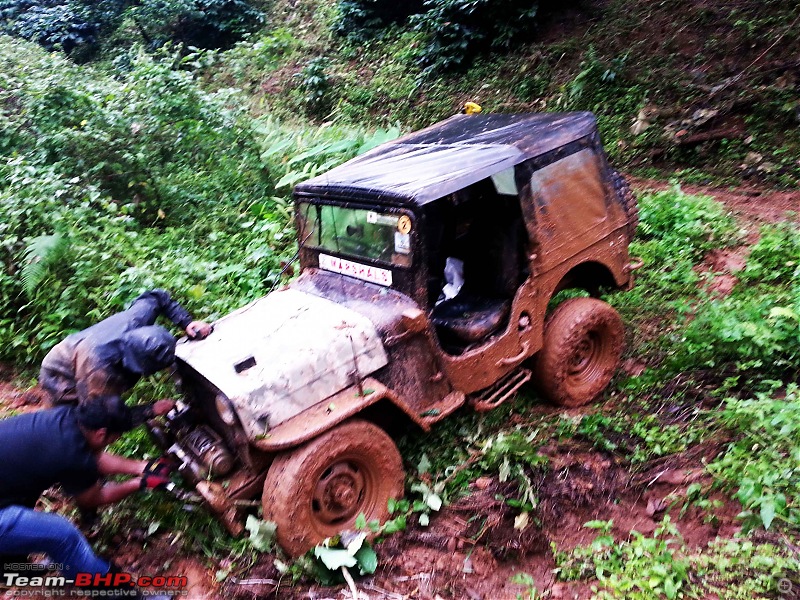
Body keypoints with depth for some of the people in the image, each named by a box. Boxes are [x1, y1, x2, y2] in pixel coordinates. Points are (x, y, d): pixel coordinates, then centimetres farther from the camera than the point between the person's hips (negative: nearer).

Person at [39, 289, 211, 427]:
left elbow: (156, 296, -9)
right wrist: (151, 410, -36)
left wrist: (186, 323, -20)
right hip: (60, 380, -7)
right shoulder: (97, 369, -48)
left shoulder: (135, 319, -31)